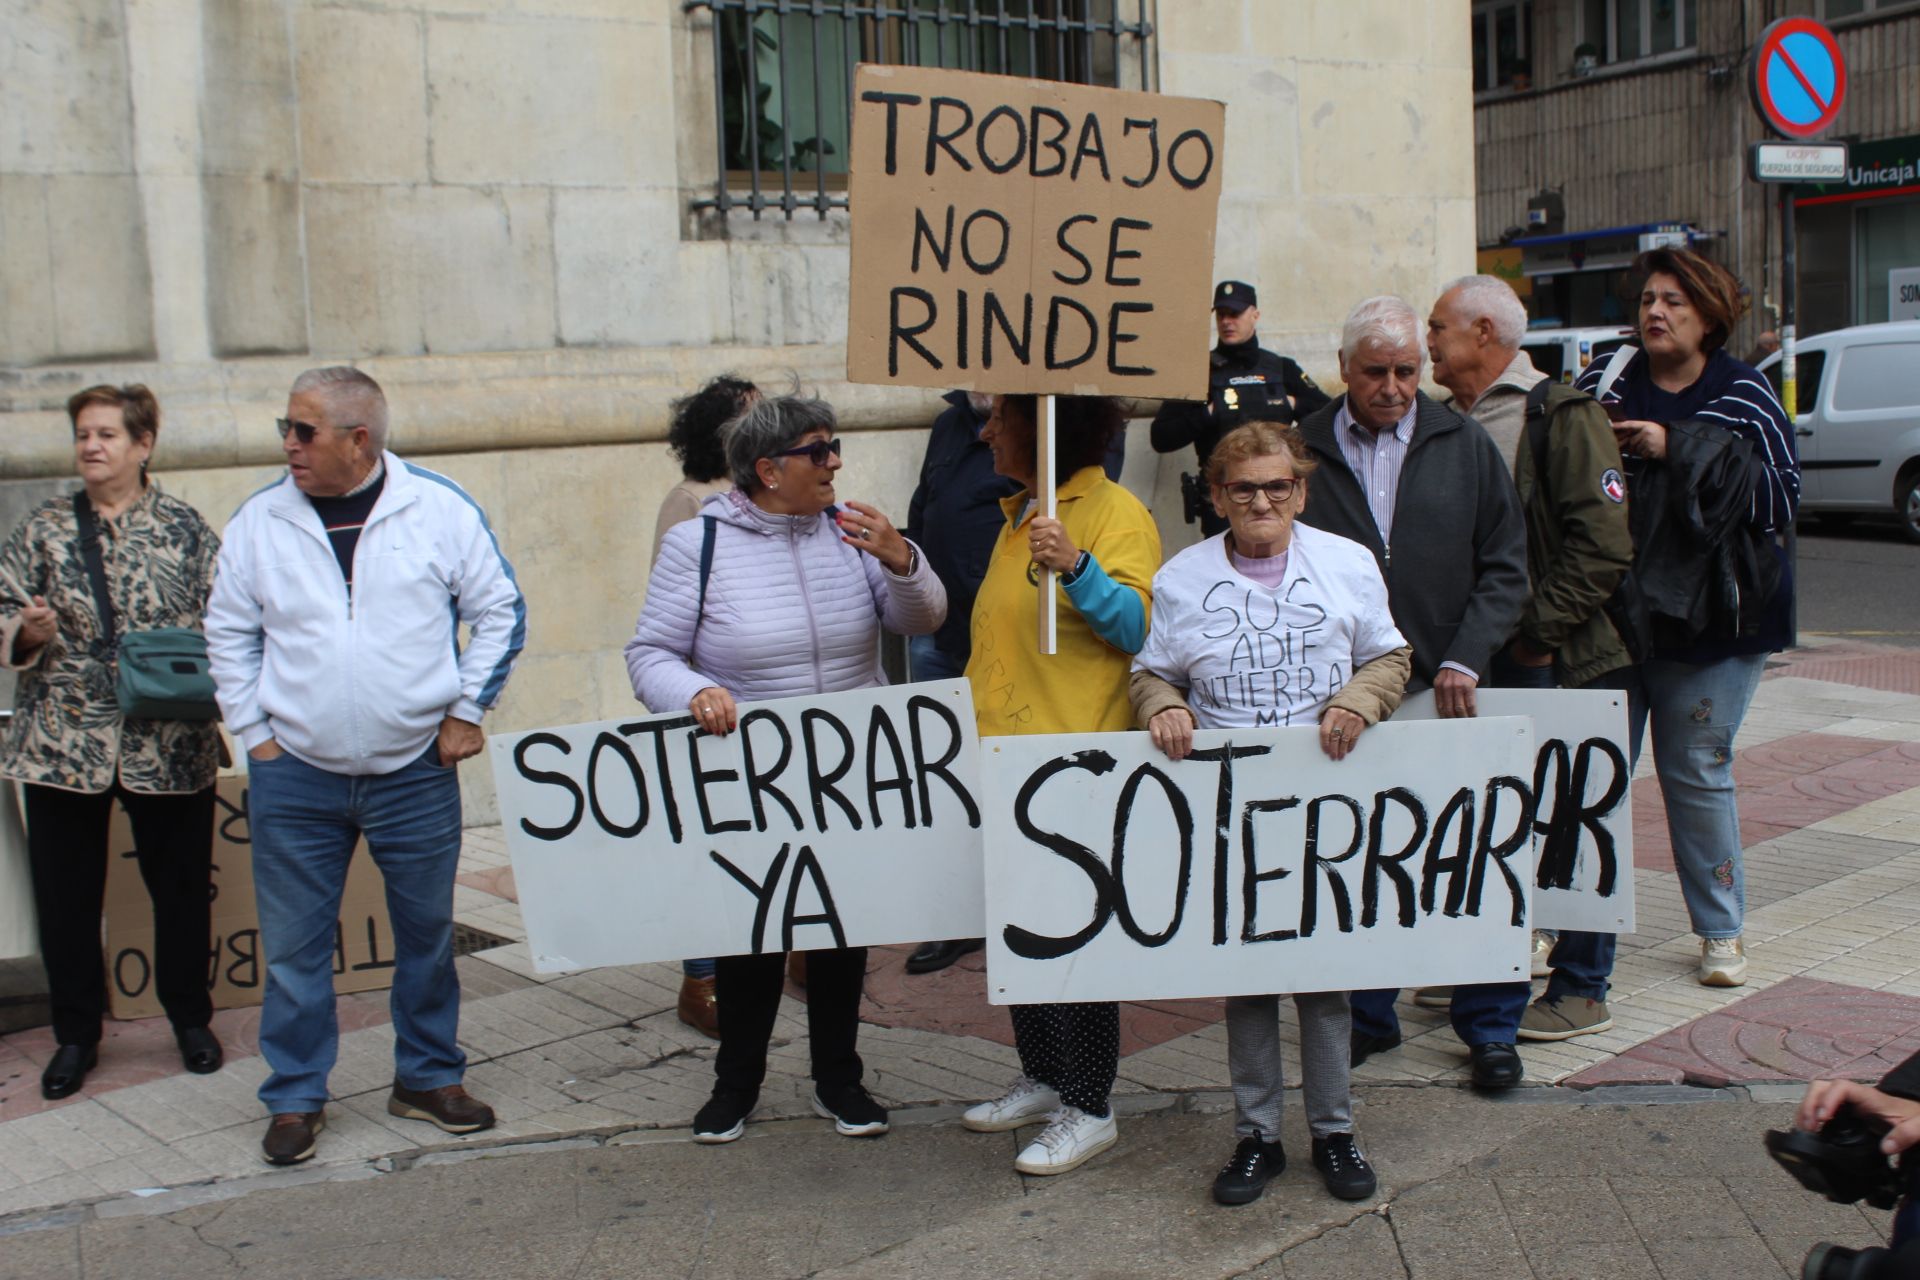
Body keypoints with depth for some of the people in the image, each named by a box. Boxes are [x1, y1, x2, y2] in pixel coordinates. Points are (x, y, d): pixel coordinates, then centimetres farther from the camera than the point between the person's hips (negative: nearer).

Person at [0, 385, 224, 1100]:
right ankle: (75, 1035, 24)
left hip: (169, 743, -1)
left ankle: (190, 1019, 27)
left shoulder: (185, 530, 3)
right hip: (61, 741, 1)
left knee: (181, 885, 8)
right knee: (66, 893, 8)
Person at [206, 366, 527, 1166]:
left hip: (417, 771, -1)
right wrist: (255, 733, 4)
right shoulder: (260, 521, 1)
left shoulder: (441, 509, -3)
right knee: (293, 947, 6)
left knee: (427, 934, 10)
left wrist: (466, 710, -1)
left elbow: (499, 612, 3)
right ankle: (296, 1098, 20)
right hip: (294, 777, 1)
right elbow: (229, 634, 10)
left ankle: (429, 1077, 27)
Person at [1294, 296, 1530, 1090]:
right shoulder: (1304, 451, 3)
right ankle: (1367, 1016, 23)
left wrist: (1466, 659, -6)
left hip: (1445, 693, 0)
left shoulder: (1463, 445, 5)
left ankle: (1489, 1026, 17)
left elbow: (1505, 565, 6)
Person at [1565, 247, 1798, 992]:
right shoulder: (1604, 382, 3)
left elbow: (1780, 497, -10)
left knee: (1696, 771, 7)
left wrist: (1679, 450, -17)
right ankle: (1580, 946, 10)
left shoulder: (1745, 398, 0)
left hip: (1708, 619, -1)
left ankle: (1722, 930, 25)